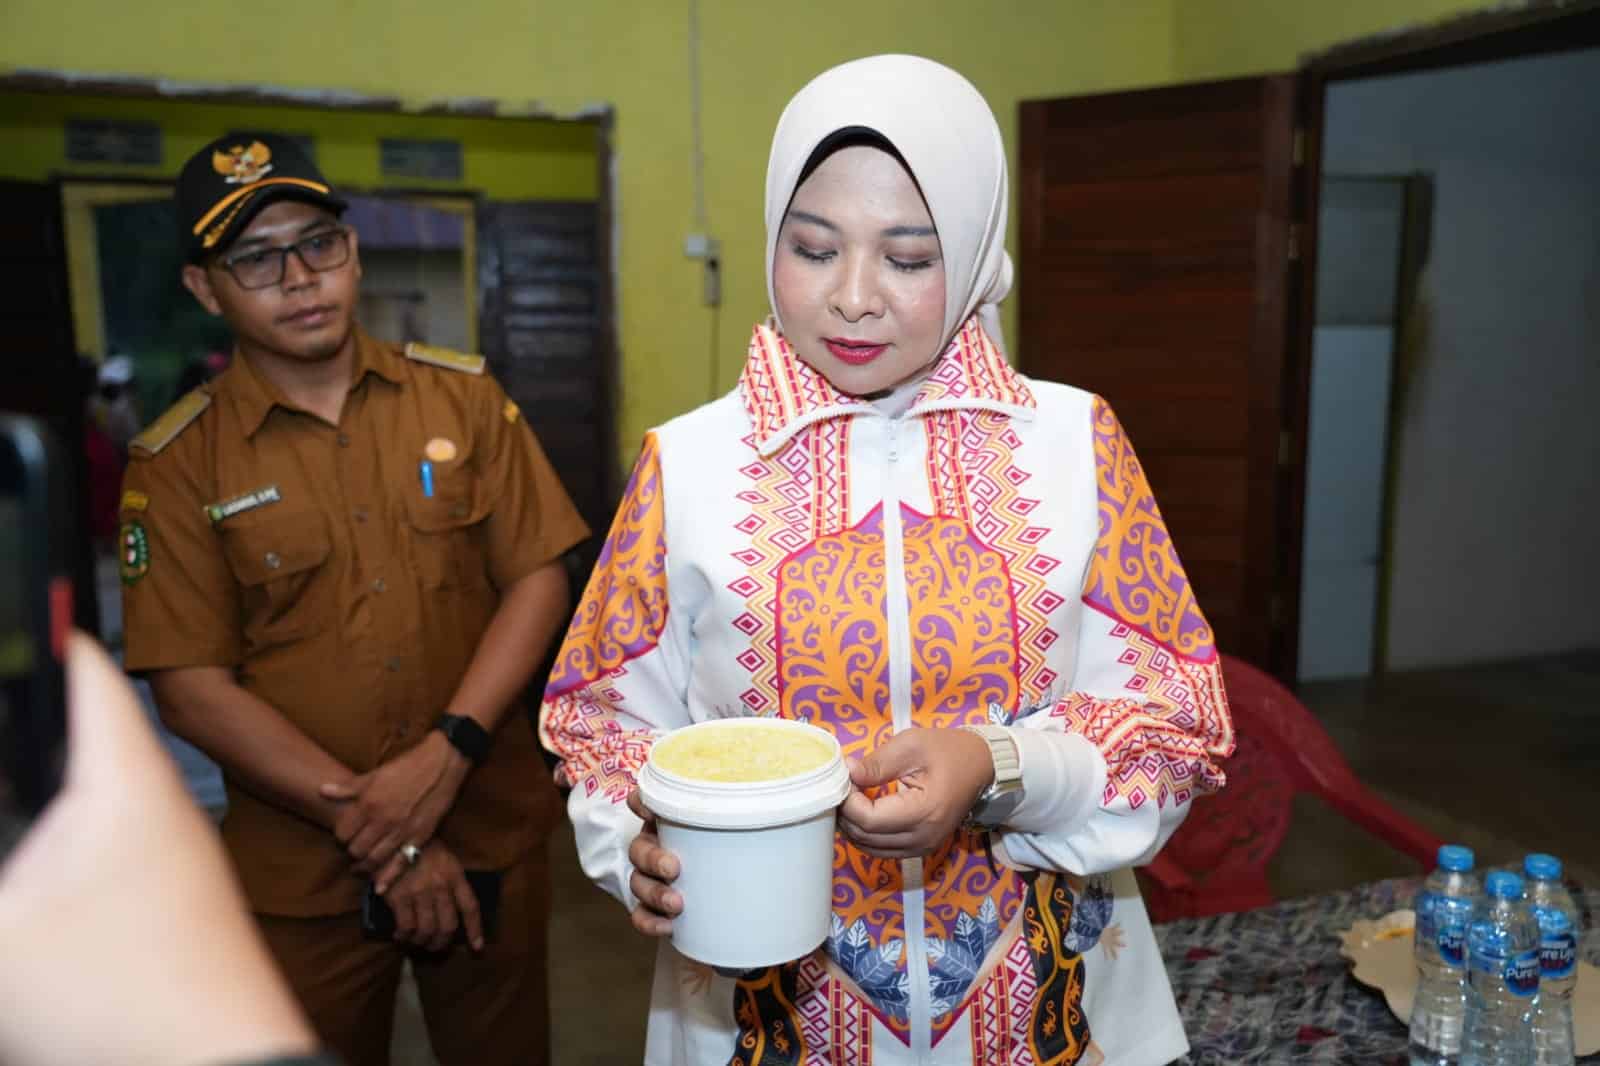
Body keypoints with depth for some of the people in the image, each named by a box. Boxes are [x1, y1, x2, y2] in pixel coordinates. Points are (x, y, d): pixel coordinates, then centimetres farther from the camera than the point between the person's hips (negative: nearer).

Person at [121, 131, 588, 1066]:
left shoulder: (464, 396, -2)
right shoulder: (177, 464, -6)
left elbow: (538, 579, -4)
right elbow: (193, 689, -9)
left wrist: (445, 756, -16)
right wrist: (372, 824, -15)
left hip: (493, 837, 2)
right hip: (303, 873, -1)